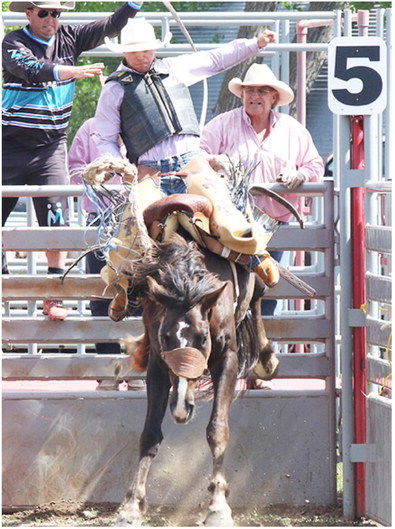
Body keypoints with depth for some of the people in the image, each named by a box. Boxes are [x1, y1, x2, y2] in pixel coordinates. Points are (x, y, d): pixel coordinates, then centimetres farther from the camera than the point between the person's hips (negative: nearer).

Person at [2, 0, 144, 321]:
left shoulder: (68, 38, 6)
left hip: (51, 148, 3)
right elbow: (31, 69, -27)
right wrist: (73, 71, -41)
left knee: (56, 222, -6)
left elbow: (110, 27, 9)